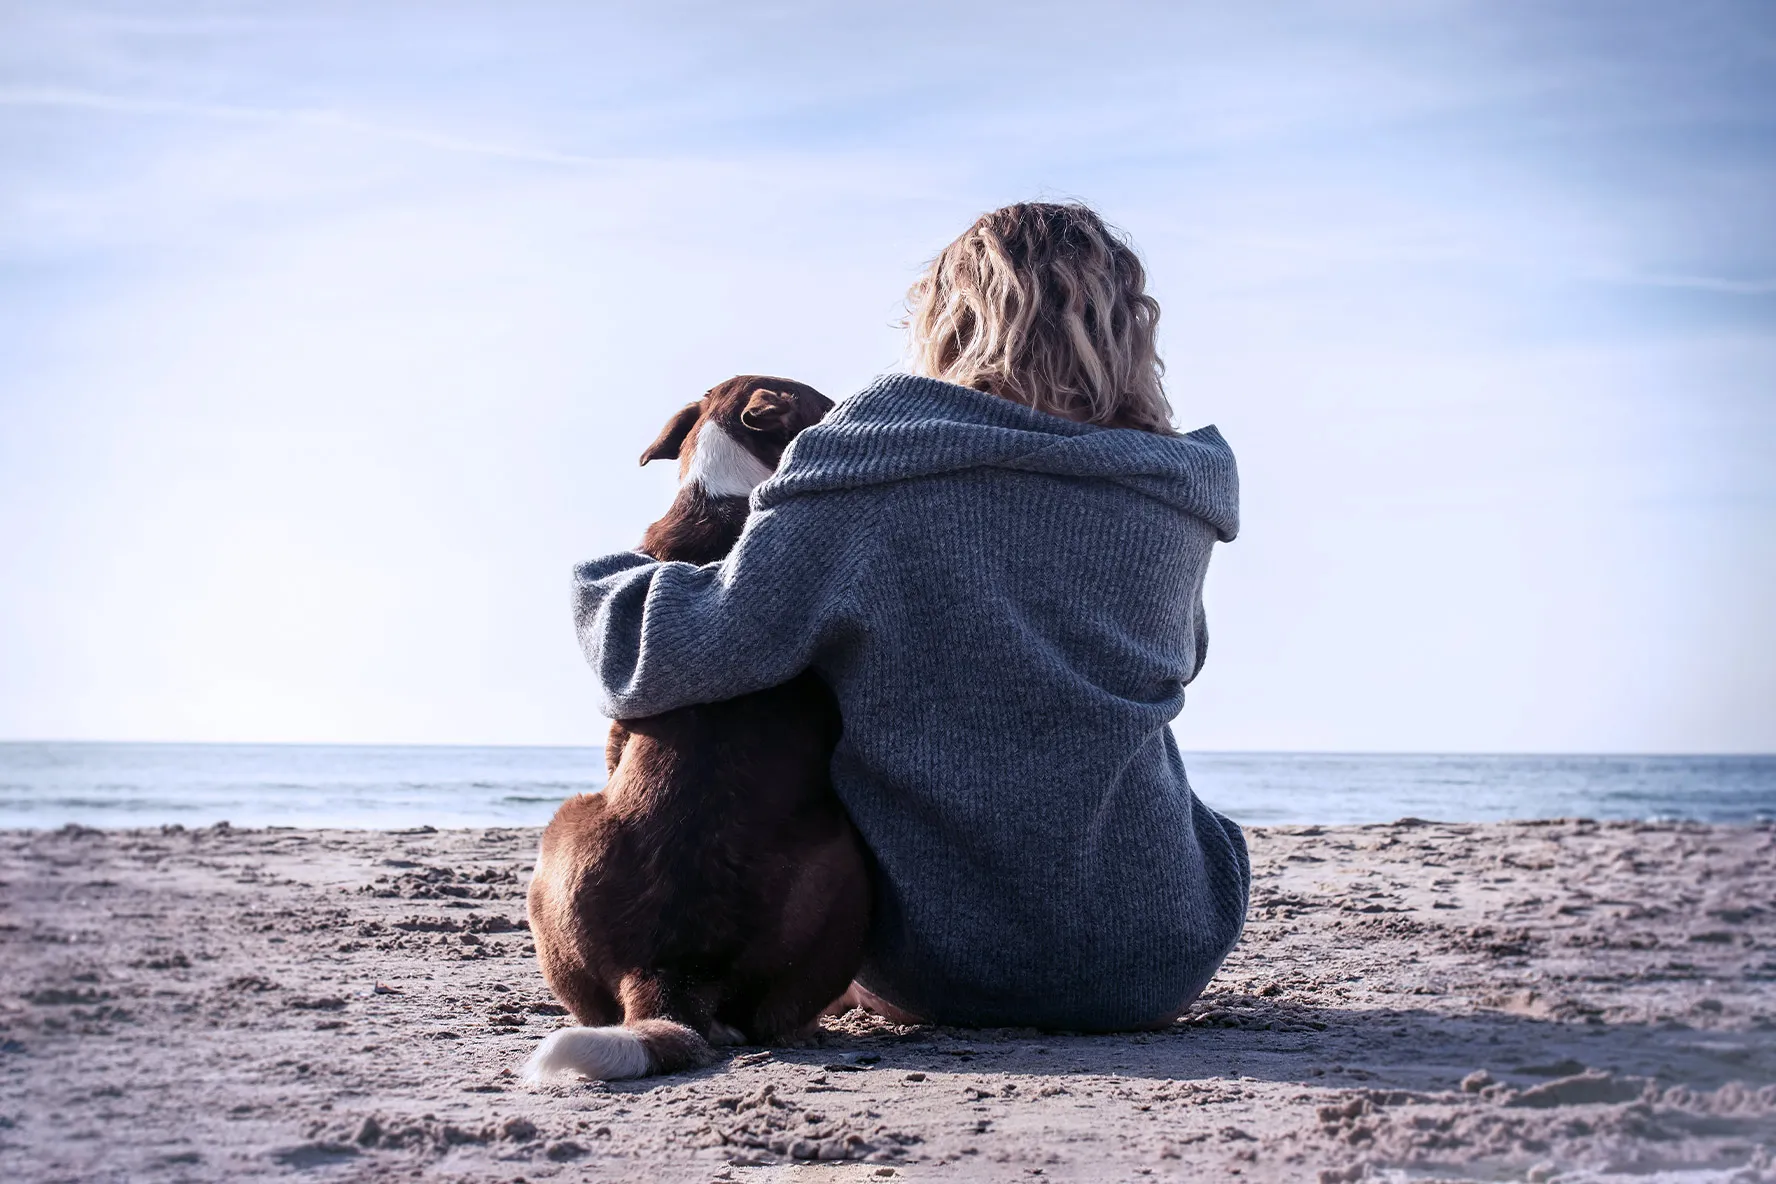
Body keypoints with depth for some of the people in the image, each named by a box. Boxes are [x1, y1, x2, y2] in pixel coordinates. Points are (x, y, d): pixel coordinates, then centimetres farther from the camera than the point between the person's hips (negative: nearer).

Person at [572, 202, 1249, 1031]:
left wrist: (602, 587, 4)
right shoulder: (1177, 495, -1)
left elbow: (700, 643, -20)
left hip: (932, 972, -2)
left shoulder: (873, 473, -12)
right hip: (1159, 965, 2)